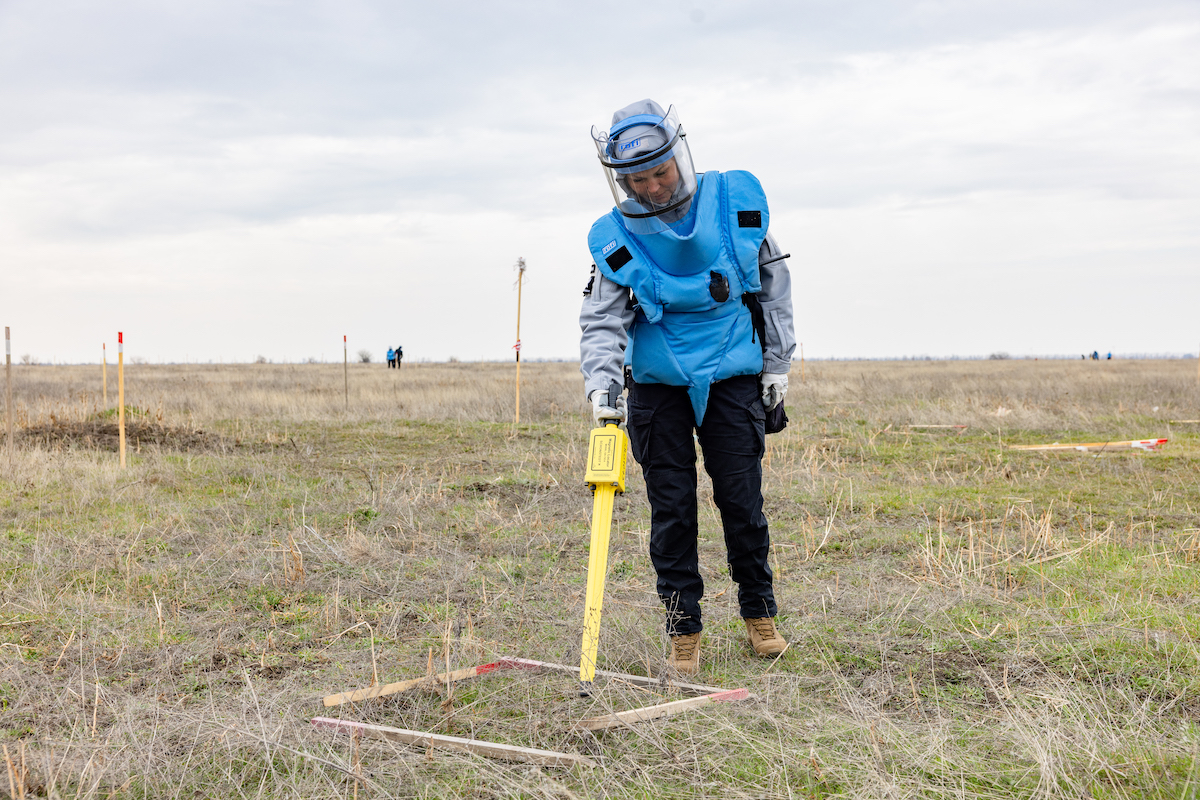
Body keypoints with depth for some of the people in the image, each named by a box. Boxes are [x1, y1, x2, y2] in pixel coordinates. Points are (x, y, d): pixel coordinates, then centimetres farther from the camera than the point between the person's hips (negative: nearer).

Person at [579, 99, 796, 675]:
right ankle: (683, 629, 13)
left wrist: (777, 363, 6)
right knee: (671, 508, 1)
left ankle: (759, 613, 21)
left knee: (742, 501, 1)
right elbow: (602, 321, -9)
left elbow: (773, 281, 5)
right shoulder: (617, 239, -9)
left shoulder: (736, 201, -6)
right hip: (657, 384, 0)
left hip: (733, 378, 0)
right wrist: (601, 385, -27)